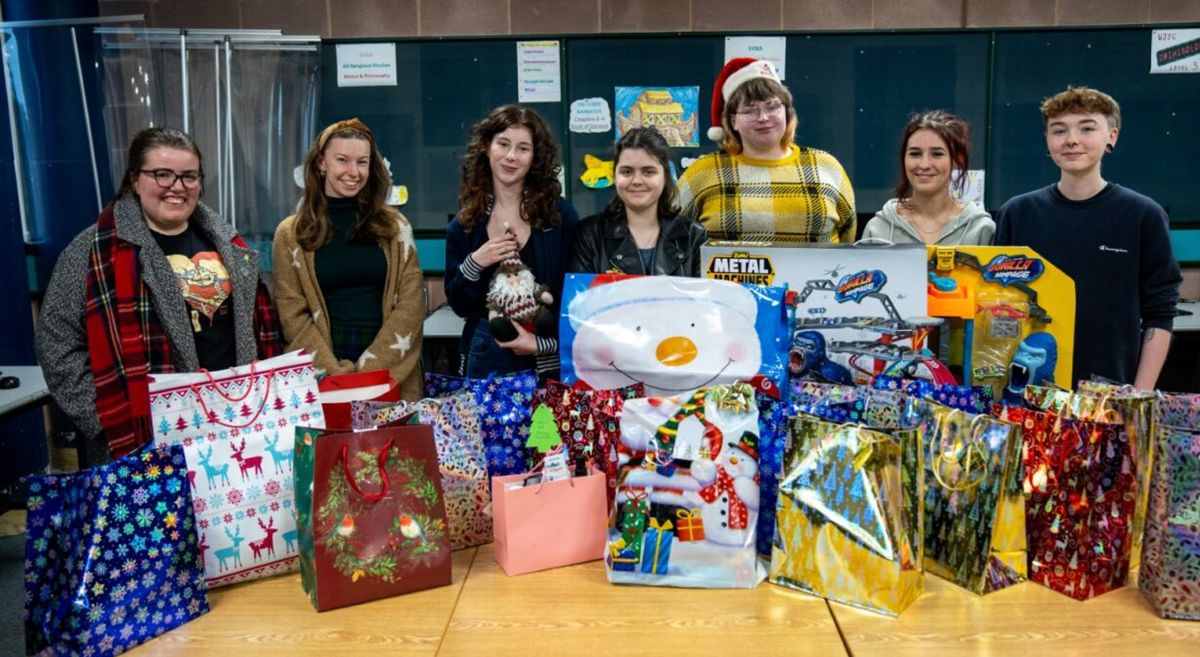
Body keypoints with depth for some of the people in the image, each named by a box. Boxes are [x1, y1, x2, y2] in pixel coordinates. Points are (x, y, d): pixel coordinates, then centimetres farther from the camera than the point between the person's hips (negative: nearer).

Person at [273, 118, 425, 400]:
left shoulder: (395, 226, 5)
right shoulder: (291, 233, 4)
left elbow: (411, 304, -1)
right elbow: (292, 315, -2)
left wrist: (368, 369, -11)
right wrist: (338, 374, -13)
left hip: (391, 378, 1)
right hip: (321, 381, 0)